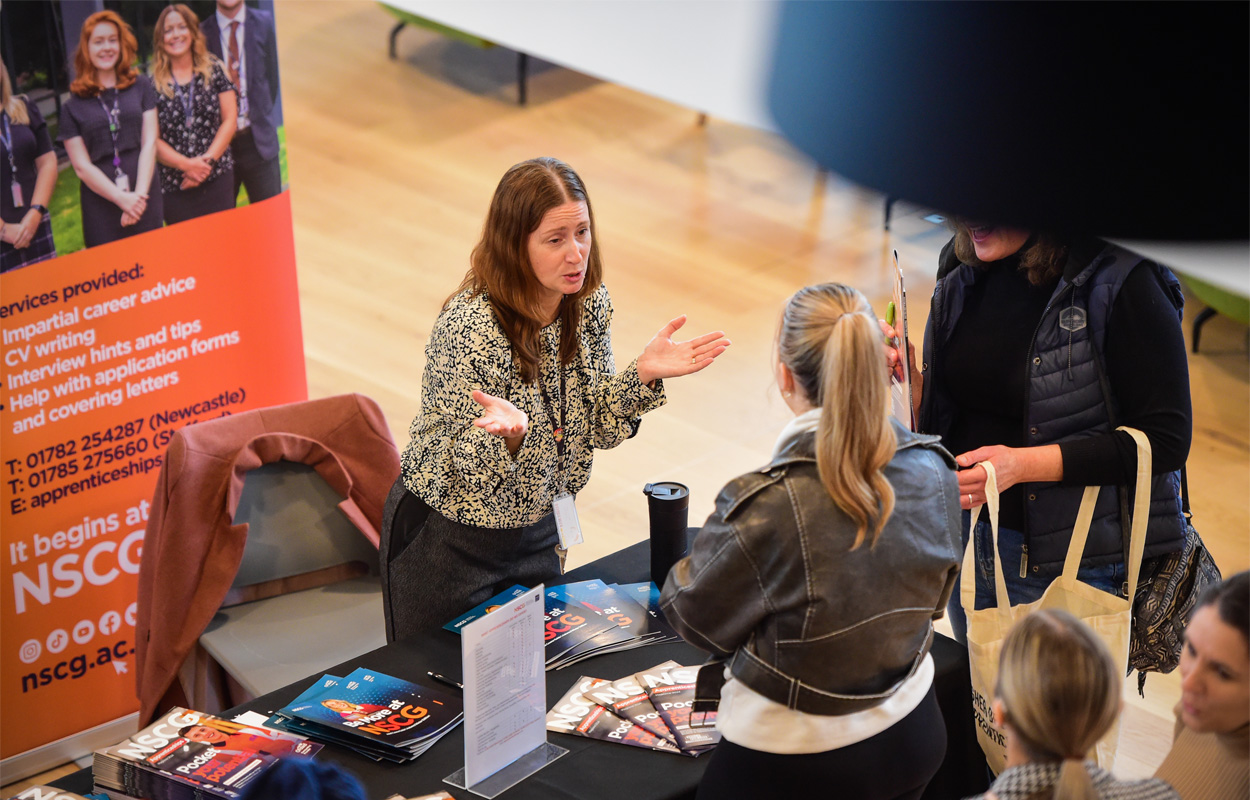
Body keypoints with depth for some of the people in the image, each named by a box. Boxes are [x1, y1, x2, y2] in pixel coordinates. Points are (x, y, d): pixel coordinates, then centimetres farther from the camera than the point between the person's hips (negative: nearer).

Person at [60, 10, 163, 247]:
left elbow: (150, 143, 2)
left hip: (146, 201, 1)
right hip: (101, 207, -1)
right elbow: (82, 166, 0)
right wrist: (122, 198, -12)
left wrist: (139, 195, -10)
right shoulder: (72, 107, 5)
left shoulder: (141, 87, 8)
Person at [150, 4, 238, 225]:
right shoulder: (153, 83, 3)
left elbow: (229, 120, 4)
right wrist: (186, 164, -13)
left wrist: (209, 159, -8)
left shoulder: (213, 70, 7)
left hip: (218, 179, 1)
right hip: (175, 187, -1)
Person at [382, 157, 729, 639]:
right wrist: (510, 432, -44)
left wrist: (644, 374, -17)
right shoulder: (470, 328, -28)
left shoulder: (590, 305, -8)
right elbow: (464, 464, -23)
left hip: (538, 533, 6)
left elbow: (596, 427, 0)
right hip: (447, 541, -6)